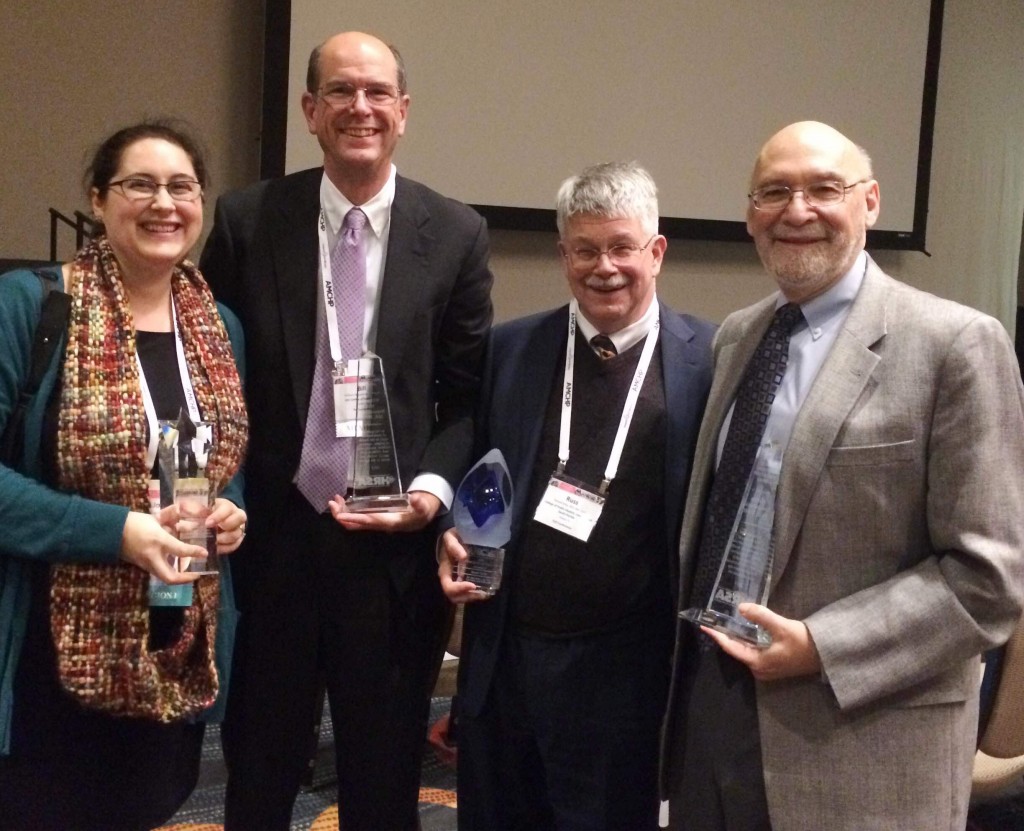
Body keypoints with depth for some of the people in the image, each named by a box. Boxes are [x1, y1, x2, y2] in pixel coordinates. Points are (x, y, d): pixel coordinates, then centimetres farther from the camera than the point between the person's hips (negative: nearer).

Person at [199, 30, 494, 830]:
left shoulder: (456, 233, -1)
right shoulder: (248, 219, -1)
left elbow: (470, 396, 2)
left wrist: (434, 487, -13)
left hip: (395, 546, 0)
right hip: (270, 537, 0)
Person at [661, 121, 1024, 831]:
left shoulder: (955, 344, -12)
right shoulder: (735, 336, 8)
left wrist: (823, 647, -19)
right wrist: (692, 670, 7)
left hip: (857, 746, -5)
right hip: (709, 702, 6)